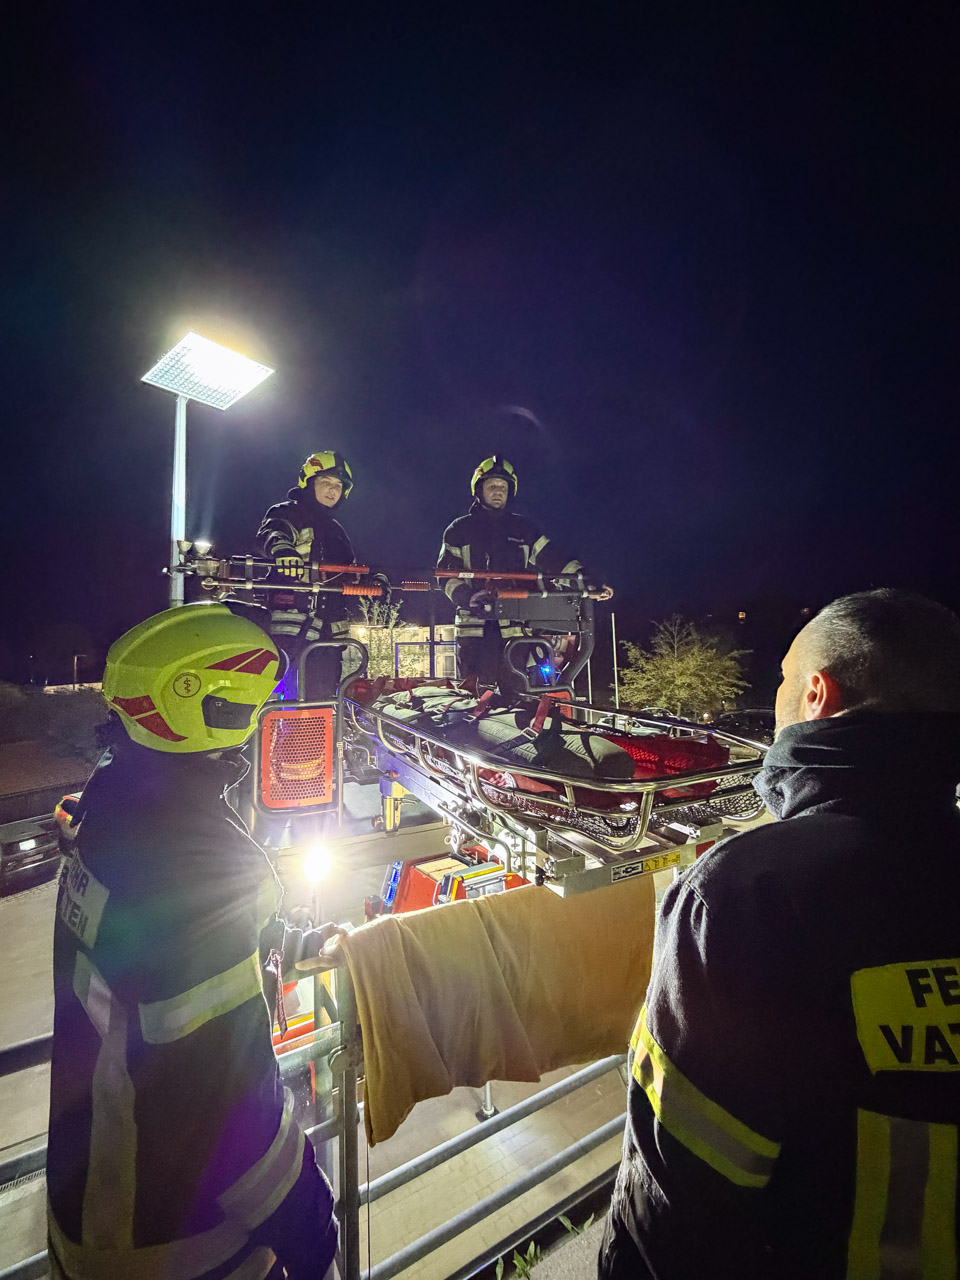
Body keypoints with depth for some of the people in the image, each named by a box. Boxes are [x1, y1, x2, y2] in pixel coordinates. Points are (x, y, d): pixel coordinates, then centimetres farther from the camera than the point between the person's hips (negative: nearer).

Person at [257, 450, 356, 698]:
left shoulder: (336, 531, 25)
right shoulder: (287, 513, 3)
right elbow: (270, 532, -19)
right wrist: (281, 548, -42)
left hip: (329, 628, 7)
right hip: (290, 624, -6)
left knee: (324, 692, 8)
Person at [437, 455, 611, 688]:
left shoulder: (524, 528, 17)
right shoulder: (460, 530, 13)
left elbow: (554, 559, 10)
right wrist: (465, 596, -14)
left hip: (515, 626, 1)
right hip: (474, 625, -1)